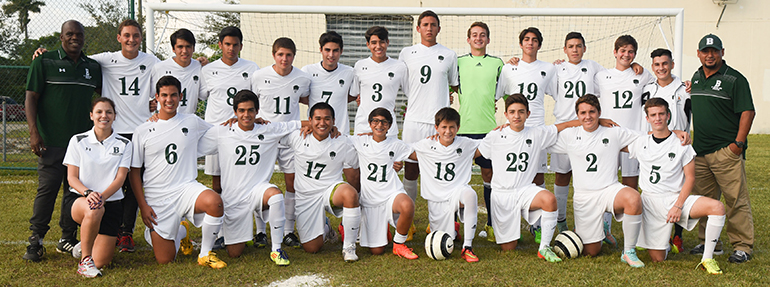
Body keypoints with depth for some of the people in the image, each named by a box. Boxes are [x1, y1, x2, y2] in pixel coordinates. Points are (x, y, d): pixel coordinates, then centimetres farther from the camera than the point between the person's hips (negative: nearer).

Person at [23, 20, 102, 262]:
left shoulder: (93, 67, 12)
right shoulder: (44, 62, 1)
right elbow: (31, 98, -2)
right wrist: (34, 132, -11)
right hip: (52, 142, -4)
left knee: (76, 191, 7)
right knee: (47, 189, -5)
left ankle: (67, 238, 17)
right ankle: (36, 241, 5)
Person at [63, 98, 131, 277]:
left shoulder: (124, 144, 5)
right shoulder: (78, 141, 5)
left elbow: (120, 178, -3)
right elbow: (71, 177, 0)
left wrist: (102, 196, -22)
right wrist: (88, 193, -21)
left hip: (111, 201, 1)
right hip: (80, 199, -1)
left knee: (101, 261, -9)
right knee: (94, 210, -41)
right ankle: (85, 259, -20)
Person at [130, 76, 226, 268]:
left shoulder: (192, 122, 4)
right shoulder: (143, 131, 2)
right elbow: (134, 171, 5)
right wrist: (143, 205, -2)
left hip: (187, 187, 0)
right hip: (157, 197, 0)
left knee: (214, 201, -36)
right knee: (164, 260, -2)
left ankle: (205, 254, -11)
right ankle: (181, 232, 34)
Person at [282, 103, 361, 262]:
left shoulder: (344, 144, -6)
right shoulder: (297, 138, -5)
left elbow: (353, 177, 2)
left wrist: (352, 200, 3)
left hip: (332, 190, -1)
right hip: (305, 197, 1)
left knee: (349, 192, -38)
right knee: (311, 248, -5)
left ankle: (349, 247, -19)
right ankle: (324, 228, 34)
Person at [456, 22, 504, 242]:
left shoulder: (497, 63, 10)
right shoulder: (458, 62, 9)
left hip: (488, 127, 0)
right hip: (463, 127, 0)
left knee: (489, 174, 3)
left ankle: (491, 224, 14)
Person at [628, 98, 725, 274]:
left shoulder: (681, 144, 1)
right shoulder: (640, 143, 5)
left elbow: (690, 178, -1)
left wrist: (678, 206, -13)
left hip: (676, 198, 0)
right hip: (649, 201, 0)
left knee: (717, 207, -29)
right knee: (657, 259, -4)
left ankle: (707, 259, -17)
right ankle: (662, 239, 31)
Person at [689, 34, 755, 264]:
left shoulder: (734, 79, -6)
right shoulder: (696, 78, 14)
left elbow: (747, 111, -9)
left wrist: (738, 143, -15)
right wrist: (686, 137, 17)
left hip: (727, 151, -6)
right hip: (699, 150, 7)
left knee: (736, 200, -4)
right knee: (704, 199, 11)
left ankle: (742, 246, 5)